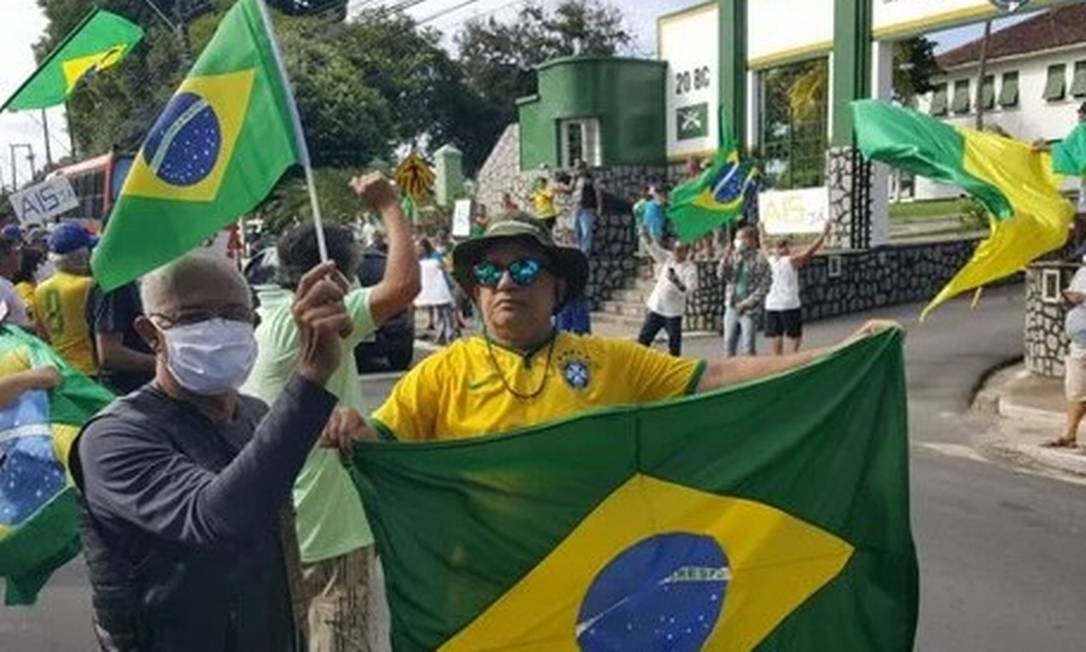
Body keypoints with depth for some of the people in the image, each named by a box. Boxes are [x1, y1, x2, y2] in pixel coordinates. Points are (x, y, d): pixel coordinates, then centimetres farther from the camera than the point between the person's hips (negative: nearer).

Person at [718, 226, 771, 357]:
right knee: (729, 344, 12)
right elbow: (721, 275, 2)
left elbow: (765, 284, -11)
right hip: (731, 307, 5)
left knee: (748, 346, -3)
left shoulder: (759, 260, -9)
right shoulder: (733, 257, 7)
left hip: (749, 309, -5)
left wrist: (750, 301, -15)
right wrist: (726, 257, -9)